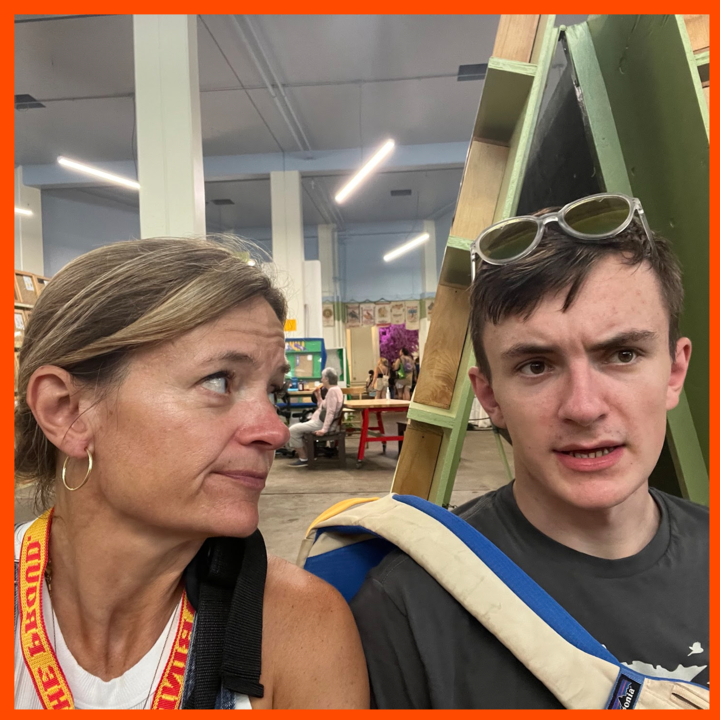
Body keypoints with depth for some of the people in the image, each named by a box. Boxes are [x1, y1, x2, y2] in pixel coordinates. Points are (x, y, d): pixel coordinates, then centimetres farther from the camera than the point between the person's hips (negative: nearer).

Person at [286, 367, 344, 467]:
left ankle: (303, 459, -3)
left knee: (293, 431, -11)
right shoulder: (334, 390, 14)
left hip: (321, 424, -11)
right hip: (319, 422, 11)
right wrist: (318, 397, 9)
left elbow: (330, 412, -25)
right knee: (296, 428, 17)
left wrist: (324, 430, -29)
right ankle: (304, 454, 15)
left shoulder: (332, 391, -18)